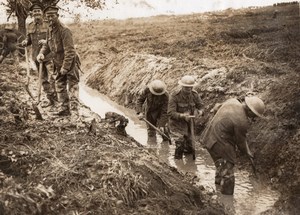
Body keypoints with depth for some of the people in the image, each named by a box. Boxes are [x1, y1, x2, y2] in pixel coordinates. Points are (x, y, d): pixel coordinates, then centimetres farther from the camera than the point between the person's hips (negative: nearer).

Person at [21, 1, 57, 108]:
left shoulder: (48, 24, -8)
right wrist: (25, 42, -5)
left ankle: (57, 99, 0)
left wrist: (46, 41, -25)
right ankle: (50, 100, 23)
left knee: (51, 78, -10)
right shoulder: (30, 26, 7)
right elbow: (29, 39, 18)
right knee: (43, 79, 12)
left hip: (48, 56, -6)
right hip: (37, 56, 6)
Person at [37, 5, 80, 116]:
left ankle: (74, 108, -7)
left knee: (72, 86, -7)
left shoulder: (64, 30, -22)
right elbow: (47, 44, 16)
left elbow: (69, 51, -25)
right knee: (60, 87, 12)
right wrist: (41, 53, -6)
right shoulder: (50, 29, 3)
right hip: (58, 65, 8)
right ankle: (63, 109, 20)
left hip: (70, 63, -8)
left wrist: (65, 67, -24)